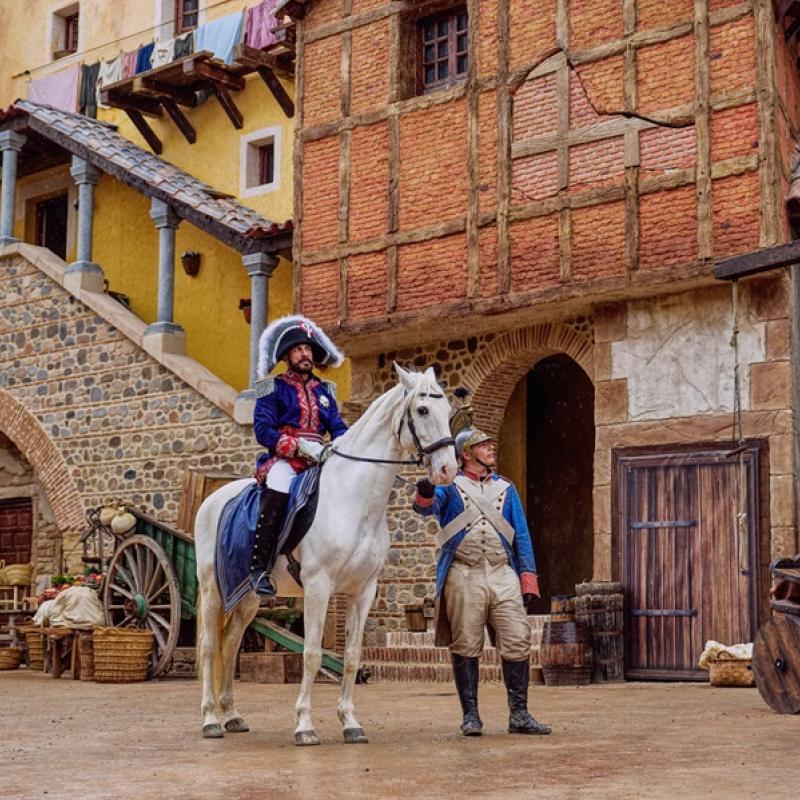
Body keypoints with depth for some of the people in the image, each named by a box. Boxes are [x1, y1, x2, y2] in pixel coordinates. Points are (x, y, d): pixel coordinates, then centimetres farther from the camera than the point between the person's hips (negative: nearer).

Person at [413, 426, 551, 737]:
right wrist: (425, 495, -35)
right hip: (463, 577, -3)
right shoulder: (449, 486, 11)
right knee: (465, 647, -1)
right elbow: (427, 507, -11)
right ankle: (470, 715, 8)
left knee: (518, 642, -5)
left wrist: (528, 580, 6)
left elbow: (522, 536, 16)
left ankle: (519, 714, 2)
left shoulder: (506, 489, 19)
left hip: (503, 574, 3)